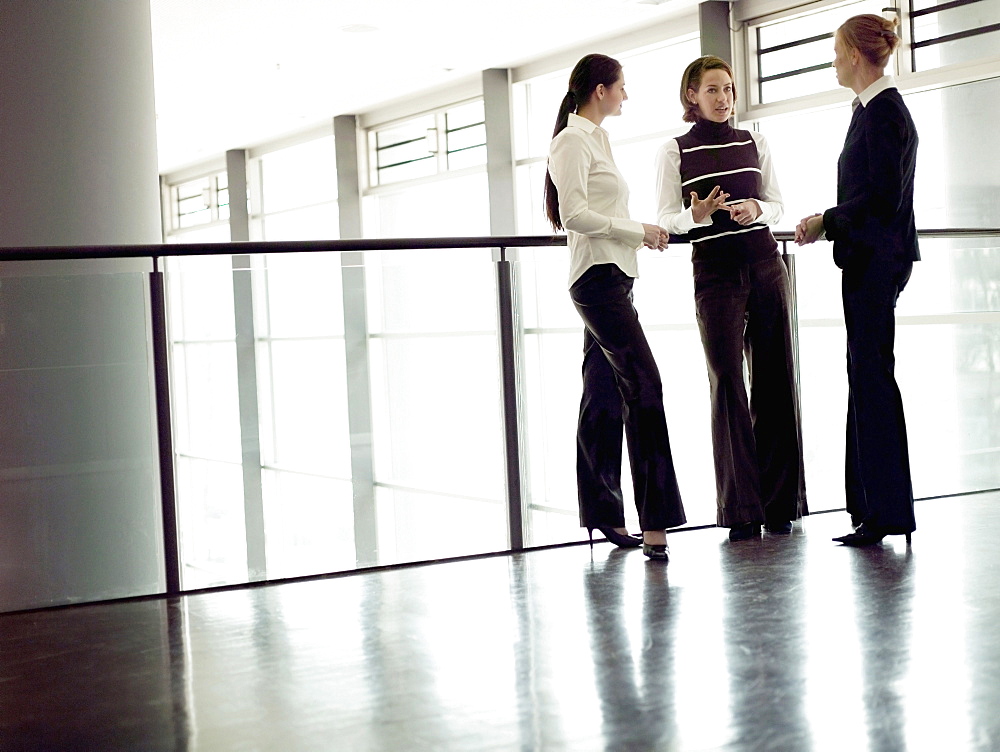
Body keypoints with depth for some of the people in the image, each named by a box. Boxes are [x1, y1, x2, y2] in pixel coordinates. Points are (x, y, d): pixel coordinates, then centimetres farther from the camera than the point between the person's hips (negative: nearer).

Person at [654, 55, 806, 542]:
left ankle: (780, 503, 8)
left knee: (774, 379, 1)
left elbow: (777, 205, 14)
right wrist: (697, 215, -20)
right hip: (715, 270, -3)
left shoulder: (754, 143, 13)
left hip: (765, 265, 3)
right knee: (727, 383, -7)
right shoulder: (674, 152, 5)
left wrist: (757, 209, -8)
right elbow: (666, 219, 1)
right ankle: (741, 510, -3)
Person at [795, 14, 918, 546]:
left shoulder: (884, 112, -13)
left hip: (876, 258, -10)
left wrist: (825, 222, -9)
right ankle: (874, 509, 17)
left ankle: (887, 512, -3)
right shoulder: (874, 109, 17)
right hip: (870, 258, 10)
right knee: (868, 377, 11)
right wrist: (829, 220, 9)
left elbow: (882, 197, -19)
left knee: (873, 377, -8)